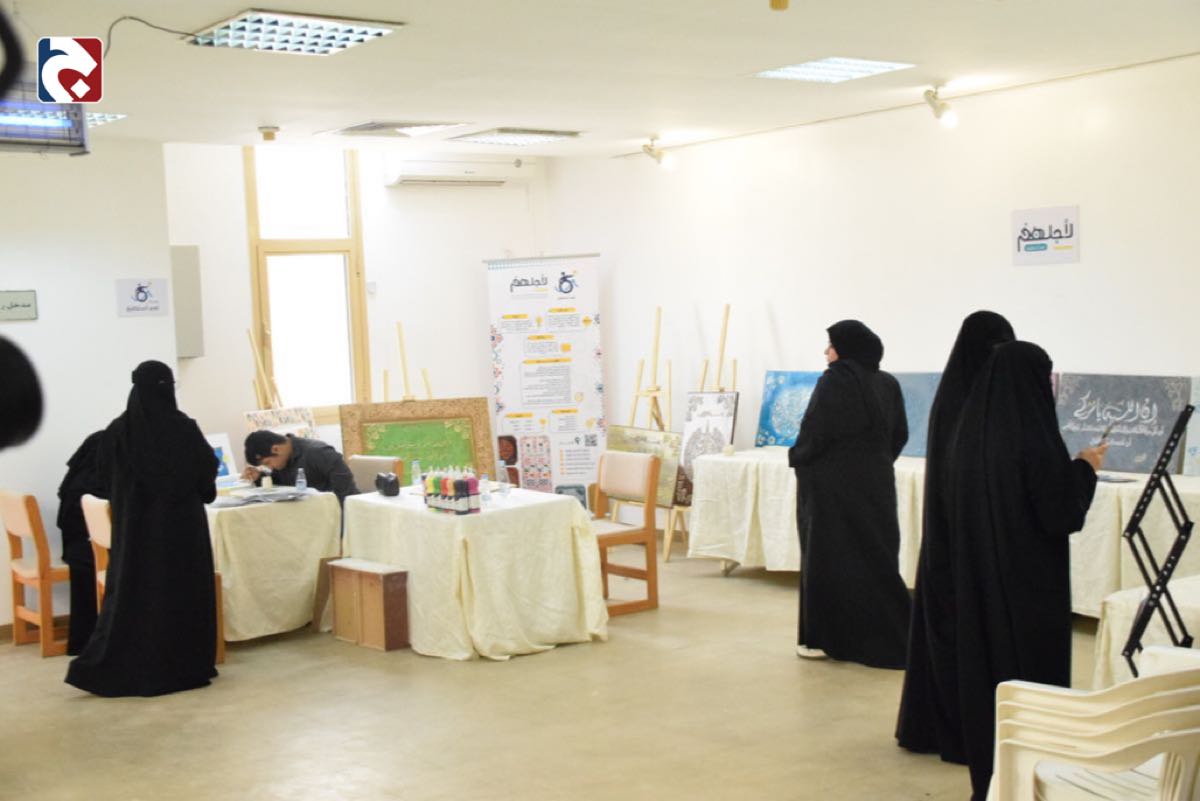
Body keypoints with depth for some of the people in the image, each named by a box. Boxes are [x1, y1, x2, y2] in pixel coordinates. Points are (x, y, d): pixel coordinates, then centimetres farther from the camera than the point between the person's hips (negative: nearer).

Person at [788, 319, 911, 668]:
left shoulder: (834, 380, -14)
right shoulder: (887, 383, 6)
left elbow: (814, 430, -17)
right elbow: (900, 434, 10)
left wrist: (797, 458, 0)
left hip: (833, 483, -6)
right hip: (875, 482, 7)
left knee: (829, 557, 2)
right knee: (874, 554, 12)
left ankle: (826, 637, 6)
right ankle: (883, 637, 14)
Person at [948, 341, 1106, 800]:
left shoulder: (970, 435, 2)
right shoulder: (1037, 439, -20)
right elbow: (1061, 514, -18)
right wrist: (1084, 469, -2)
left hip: (979, 578, 7)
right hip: (1031, 581, -7)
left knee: (985, 666, 14)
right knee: (1033, 668, 5)